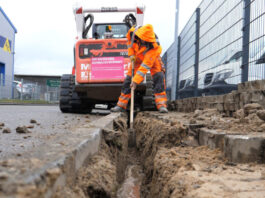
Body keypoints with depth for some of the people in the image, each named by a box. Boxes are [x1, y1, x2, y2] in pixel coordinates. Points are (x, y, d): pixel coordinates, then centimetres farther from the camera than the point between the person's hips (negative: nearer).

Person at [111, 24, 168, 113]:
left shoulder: (155, 47, -41)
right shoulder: (133, 32, -29)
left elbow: (145, 66, -42)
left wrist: (136, 80, -44)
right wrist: (131, 54, -10)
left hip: (152, 60, -3)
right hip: (137, 58, 4)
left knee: (158, 77, -24)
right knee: (128, 79, -2)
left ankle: (161, 105, -23)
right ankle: (121, 105, 8)